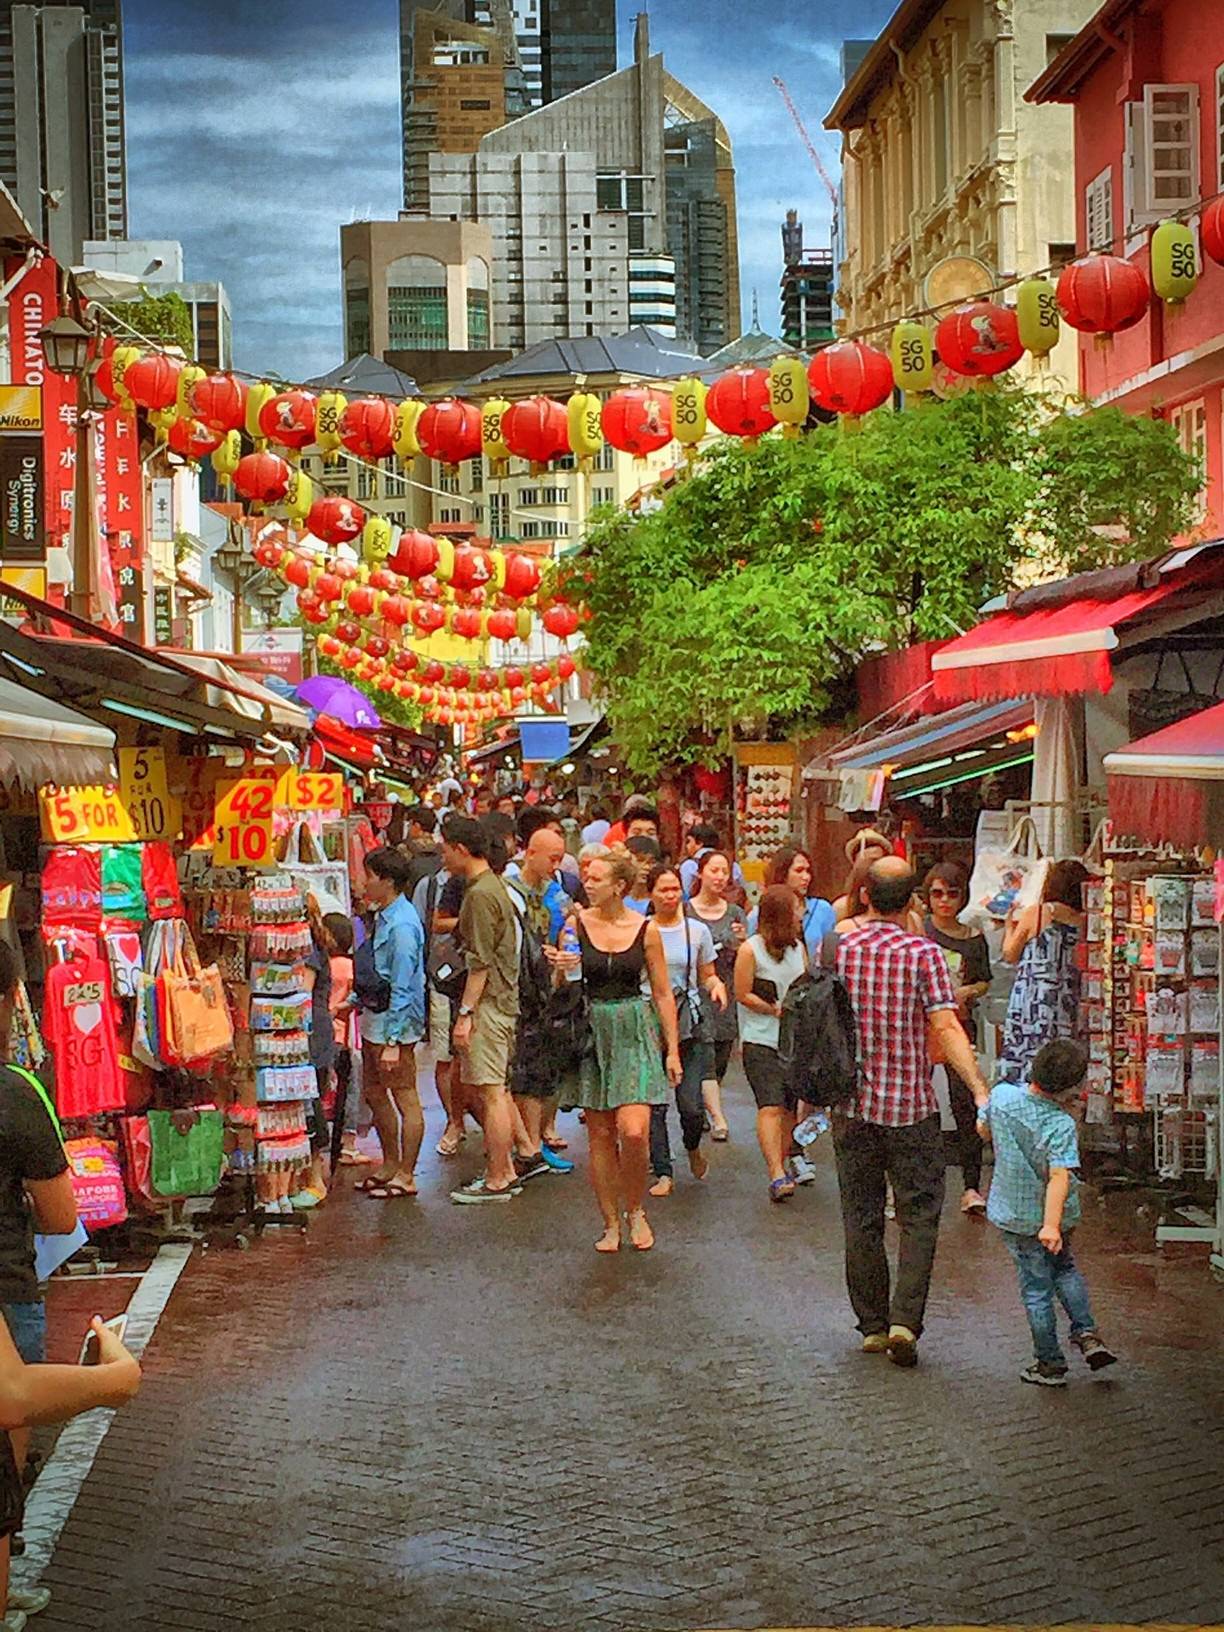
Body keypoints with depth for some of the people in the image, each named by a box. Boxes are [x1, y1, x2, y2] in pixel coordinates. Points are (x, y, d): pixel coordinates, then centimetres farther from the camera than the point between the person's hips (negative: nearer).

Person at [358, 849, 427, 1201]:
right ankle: (390, 1165, 31)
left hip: (396, 1027, -10)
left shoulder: (402, 926, -20)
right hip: (374, 1022, 10)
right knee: (375, 1094, 18)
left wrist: (392, 1042, -22)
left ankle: (406, 1176, 10)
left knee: (405, 1099, 1)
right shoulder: (382, 917, 10)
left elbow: (402, 989, -21)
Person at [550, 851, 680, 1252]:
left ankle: (636, 1210, 11)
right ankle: (611, 1223, 15)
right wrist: (558, 969, -15)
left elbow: (662, 994, 6)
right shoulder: (576, 923, 0)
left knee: (634, 1132, -13)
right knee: (600, 1135, 3)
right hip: (591, 1033, 1)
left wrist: (673, 1050, 4)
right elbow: (558, 988, 8)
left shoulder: (646, 930, -1)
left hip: (635, 1032, -1)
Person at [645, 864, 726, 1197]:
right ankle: (663, 1173, 9)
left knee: (691, 1104, -4)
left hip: (691, 1024, 1)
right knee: (653, 1102, -3)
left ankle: (693, 1148, 28)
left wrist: (717, 985, -8)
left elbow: (707, 975, 14)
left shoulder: (697, 930, 7)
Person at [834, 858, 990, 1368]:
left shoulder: (836, 950, 1)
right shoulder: (923, 953, -9)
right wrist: (981, 1091, -19)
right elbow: (945, 1027, -17)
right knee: (919, 1216, 6)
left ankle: (872, 1325, 17)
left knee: (861, 1218, 11)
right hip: (911, 1104, -3)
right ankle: (905, 1321, -7)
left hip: (851, 1102, 3)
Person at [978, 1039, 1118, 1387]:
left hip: (1014, 1216, 2)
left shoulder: (1002, 1094, -12)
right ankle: (1086, 1334, 17)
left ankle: (1050, 1365, 17)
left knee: (1036, 1289, 11)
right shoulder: (1061, 1125, -24)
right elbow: (1060, 1176, -32)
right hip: (1052, 1216, -2)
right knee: (1065, 1269, 26)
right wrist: (1051, 1225, -36)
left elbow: (984, 1129, 7)